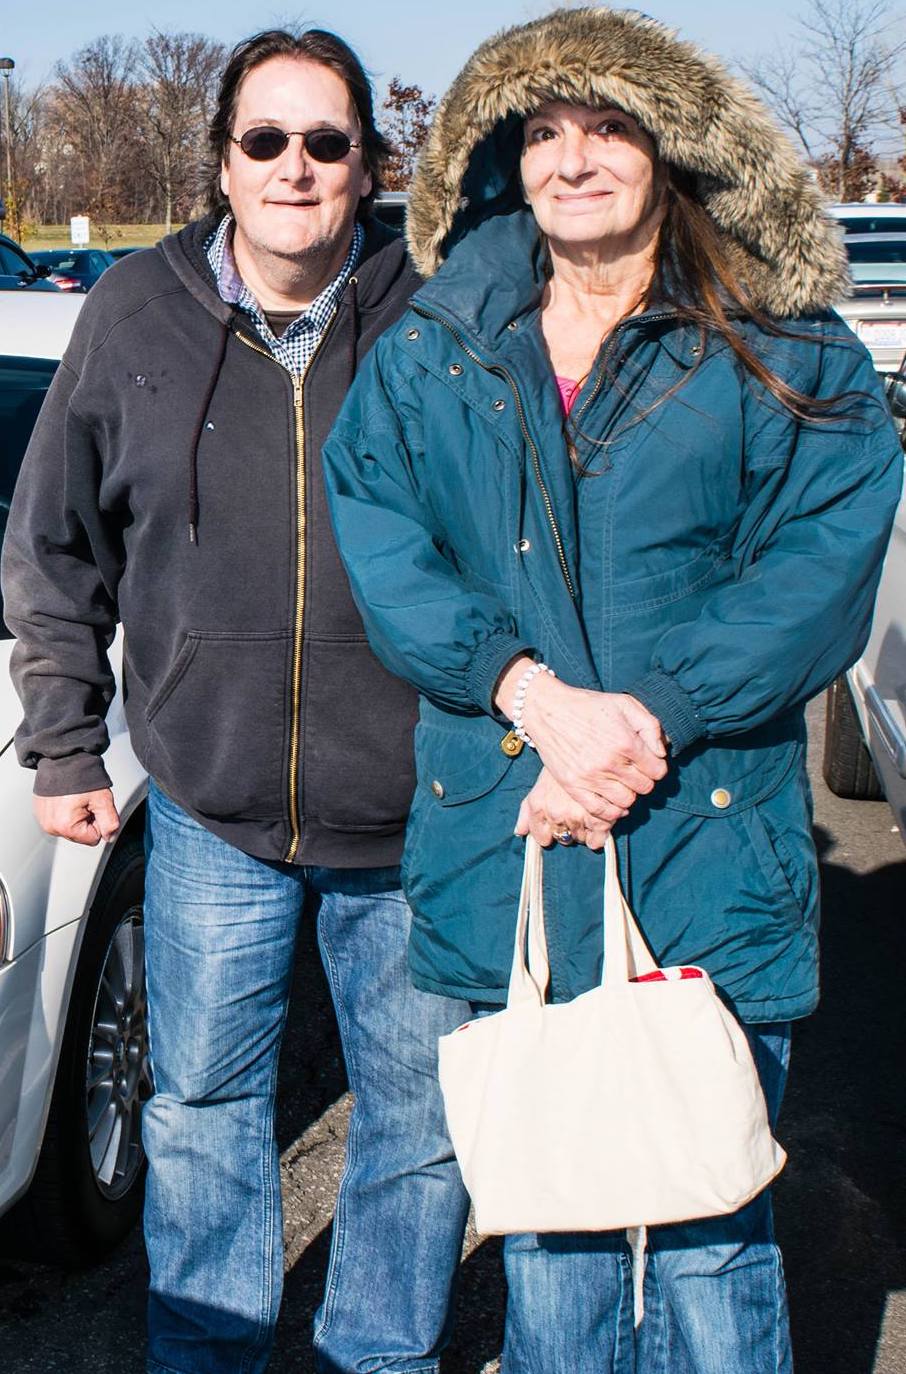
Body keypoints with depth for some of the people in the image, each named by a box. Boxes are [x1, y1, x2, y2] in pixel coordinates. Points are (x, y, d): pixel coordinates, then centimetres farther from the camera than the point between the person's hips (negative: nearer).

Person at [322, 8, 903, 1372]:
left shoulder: (790, 358, 1)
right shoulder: (429, 354, 8)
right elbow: (376, 539, -1)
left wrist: (646, 722, -18)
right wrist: (533, 694, -16)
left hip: (707, 859, -2)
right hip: (500, 855, 3)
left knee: (707, 1247, 6)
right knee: (543, 1222, 16)